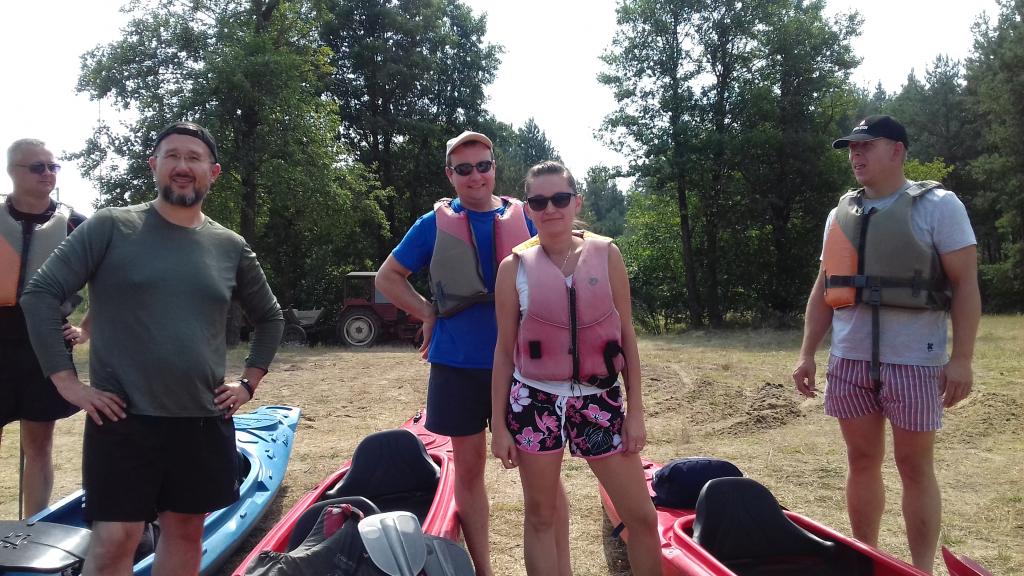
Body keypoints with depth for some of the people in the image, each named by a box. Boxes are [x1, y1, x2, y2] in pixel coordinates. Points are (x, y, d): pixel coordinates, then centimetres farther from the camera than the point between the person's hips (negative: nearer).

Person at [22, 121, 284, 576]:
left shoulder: (230, 247, 6)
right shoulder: (111, 227, -3)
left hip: (204, 420, 4)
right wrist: (67, 382, -10)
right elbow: (39, 294, -5)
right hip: (124, 419, -3)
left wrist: (249, 382, 10)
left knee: (185, 530, 14)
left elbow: (269, 318, 19)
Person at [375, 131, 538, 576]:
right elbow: (388, 277, 11)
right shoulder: (435, 224, 1)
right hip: (458, 363, 0)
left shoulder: (523, 219, 2)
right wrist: (429, 313, -1)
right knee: (469, 466, 9)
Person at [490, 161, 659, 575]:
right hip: (536, 402, 0)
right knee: (541, 516, 10)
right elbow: (505, 350, 2)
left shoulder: (606, 254, -1)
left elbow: (626, 336, 2)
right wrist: (498, 424, 1)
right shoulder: (515, 266, -2)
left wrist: (636, 409, 0)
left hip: (600, 400, 1)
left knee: (642, 516, 5)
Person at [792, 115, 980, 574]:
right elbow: (824, 288, 14)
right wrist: (807, 353, 8)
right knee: (862, 461, 11)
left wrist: (961, 358, -16)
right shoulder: (841, 213, 12)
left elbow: (966, 284, -8)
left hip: (914, 359, -5)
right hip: (850, 359, 5)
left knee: (914, 466, 2)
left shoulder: (938, 205, -3)